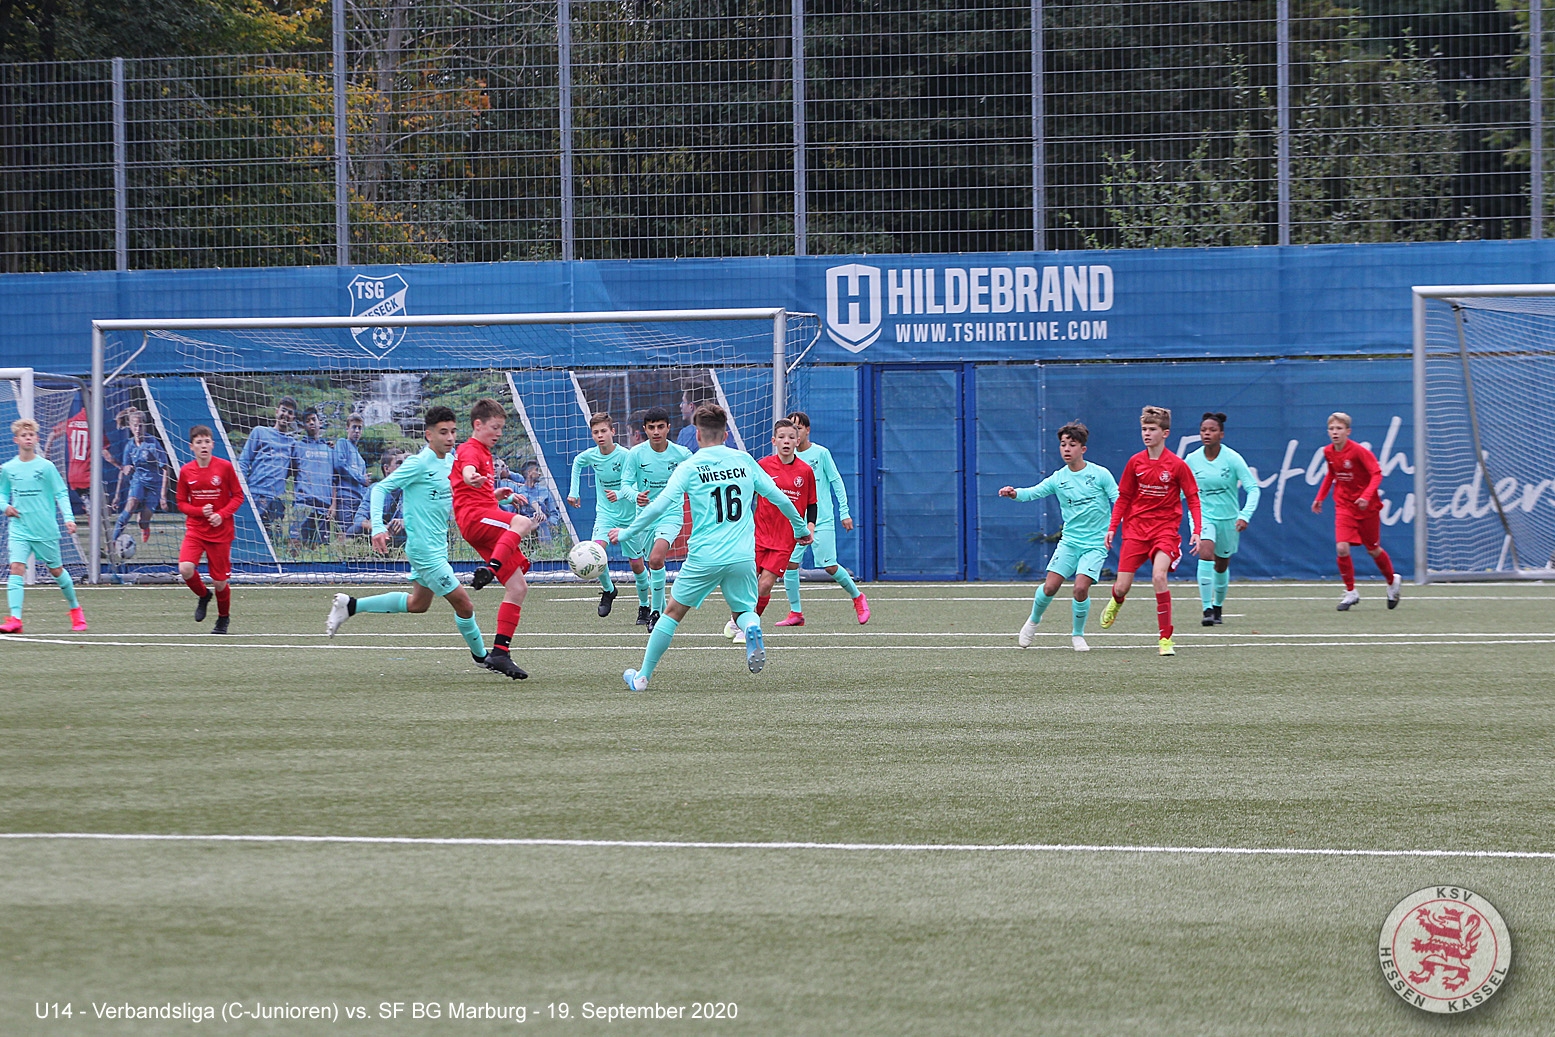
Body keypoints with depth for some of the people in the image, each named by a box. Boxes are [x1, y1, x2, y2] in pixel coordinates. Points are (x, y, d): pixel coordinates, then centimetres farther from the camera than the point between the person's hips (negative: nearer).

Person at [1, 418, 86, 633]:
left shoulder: (46, 466, -4)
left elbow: (61, 494, -1)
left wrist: (68, 517, -13)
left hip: (46, 530, -1)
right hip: (19, 530, 1)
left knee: (56, 570, 12)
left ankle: (75, 608, 35)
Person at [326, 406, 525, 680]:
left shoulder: (450, 461, 6)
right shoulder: (420, 463, -18)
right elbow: (380, 488, -16)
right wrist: (378, 527, -29)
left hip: (438, 546, 10)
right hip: (424, 550, -10)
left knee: (417, 604, 23)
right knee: (463, 603, -6)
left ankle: (350, 606, 31)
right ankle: (482, 656, 13)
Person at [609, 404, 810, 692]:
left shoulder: (689, 467, -2)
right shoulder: (744, 461, 8)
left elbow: (660, 505, -8)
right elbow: (778, 497, 11)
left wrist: (626, 532, 3)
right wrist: (801, 528, 27)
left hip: (704, 558, -2)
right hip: (742, 557, 2)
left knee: (673, 612, 12)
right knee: (745, 610, 19)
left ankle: (642, 676, 17)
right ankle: (752, 629, -20)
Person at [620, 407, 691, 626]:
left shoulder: (681, 454, -11)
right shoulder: (636, 453, -10)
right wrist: (636, 497, -30)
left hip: (671, 513, -3)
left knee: (656, 559, -25)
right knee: (637, 565, 12)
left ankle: (657, 612, -10)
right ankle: (644, 604, 43)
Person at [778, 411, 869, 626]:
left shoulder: (821, 453, -4)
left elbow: (836, 482, 0)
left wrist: (844, 512, -3)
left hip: (822, 520, -4)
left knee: (829, 566, -7)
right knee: (790, 563, -7)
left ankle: (857, 597, 16)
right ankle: (795, 613, 3)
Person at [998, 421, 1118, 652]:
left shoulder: (1100, 474, -5)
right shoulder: (1058, 479, 2)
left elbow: (1119, 502, -1)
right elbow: (1033, 492, -7)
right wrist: (1014, 493, -27)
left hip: (1095, 544, -2)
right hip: (1069, 542, 2)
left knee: (1081, 588, -17)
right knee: (1050, 586, -8)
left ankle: (1077, 635, 7)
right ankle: (1034, 621, 23)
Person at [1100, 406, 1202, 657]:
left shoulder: (1176, 465, -7)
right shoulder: (1135, 462, 2)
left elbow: (1193, 499, -1)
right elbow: (1123, 498, 12)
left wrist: (1197, 531, -11)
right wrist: (1112, 527, 4)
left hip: (1165, 528, -3)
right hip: (1135, 527, 3)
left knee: (1159, 577, -26)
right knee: (1122, 586, -1)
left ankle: (1165, 639, -17)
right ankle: (1116, 602, 41)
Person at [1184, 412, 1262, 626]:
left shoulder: (1232, 459, -12)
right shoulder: (1192, 460, -7)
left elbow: (1253, 488, -11)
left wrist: (1245, 515, -24)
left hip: (1228, 519, 1)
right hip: (1202, 515, -1)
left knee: (1222, 566, 13)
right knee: (1206, 553, -26)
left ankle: (1218, 607, 38)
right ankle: (1207, 609, -28)